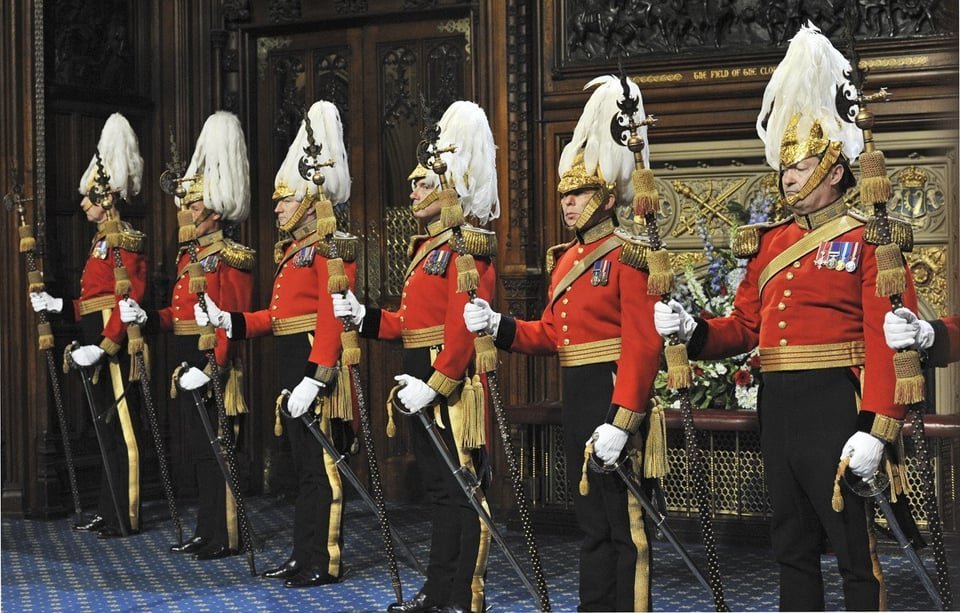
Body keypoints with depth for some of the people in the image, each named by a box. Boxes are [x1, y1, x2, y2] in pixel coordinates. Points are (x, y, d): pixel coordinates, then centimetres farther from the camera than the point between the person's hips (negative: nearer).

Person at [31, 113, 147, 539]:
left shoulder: (124, 241, -12)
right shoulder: (102, 240, 18)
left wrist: (103, 347, -26)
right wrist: (57, 305, 18)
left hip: (115, 347, -10)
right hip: (101, 347, 10)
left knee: (121, 427, -4)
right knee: (108, 427, 13)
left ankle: (125, 518, 1)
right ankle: (108, 513, 19)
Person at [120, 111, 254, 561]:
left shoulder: (228, 261, -13)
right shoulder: (189, 256, 15)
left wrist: (211, 369, -26)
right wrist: (147, 318, 3)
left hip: (213, 366, -9)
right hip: (189, 363, 9)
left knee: (215, 449, -4)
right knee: (199, 448, 14)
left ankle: (224, 537, 4)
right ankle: (206, 533, 22)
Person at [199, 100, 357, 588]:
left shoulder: (329, 249, -12)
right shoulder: (293, 250, 18)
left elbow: (332, 319, -20)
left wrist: (315, 378, -26)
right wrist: (228, 321, 9)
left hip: (316, 366, -10)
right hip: (294, 365, 10)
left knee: (320, 465, -5)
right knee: (303, 463, 14)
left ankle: (323, 563, 1)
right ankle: (304, 556, 21)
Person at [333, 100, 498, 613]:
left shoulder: (465, 249, -13)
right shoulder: (428, 247, 17)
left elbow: (464, 329, -21)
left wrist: (434, 384, -24)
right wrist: (363, 316, 5)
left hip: (450, 385, -10)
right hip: (423, 383, 10)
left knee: (461, 489, -3)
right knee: (438, 489, 15)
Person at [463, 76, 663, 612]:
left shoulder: (628, 257, -12)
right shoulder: (566, 258, 15)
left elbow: (643, 346, -19)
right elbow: (552, 334, 16)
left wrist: (620, 422, -24)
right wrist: (498, 326, -1)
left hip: (614, 398, -9)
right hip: (576, 397, 9)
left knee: (624, 517, -3)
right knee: (591, 515, 15)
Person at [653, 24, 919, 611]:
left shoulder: (867, 242, -7)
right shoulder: (769, 242, 13)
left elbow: (887, 345, -13)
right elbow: (745, 328, 14)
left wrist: (876, 429, -20)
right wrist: (693, 330, -6)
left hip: (834, 404, -7)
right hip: (778, 406, 7)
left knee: (853, 546, -2)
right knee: (792, 545, 15)